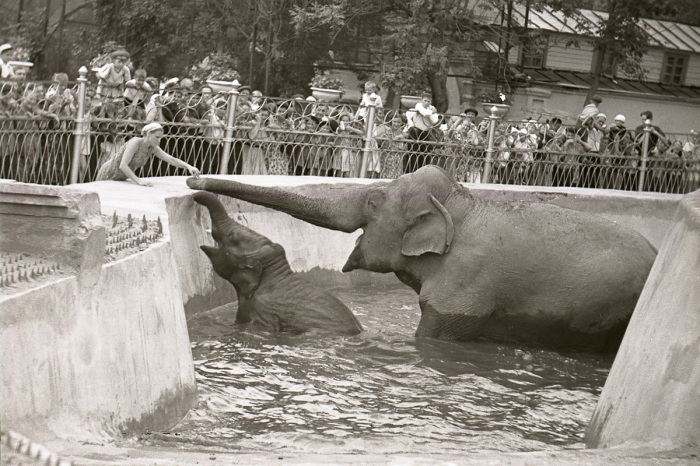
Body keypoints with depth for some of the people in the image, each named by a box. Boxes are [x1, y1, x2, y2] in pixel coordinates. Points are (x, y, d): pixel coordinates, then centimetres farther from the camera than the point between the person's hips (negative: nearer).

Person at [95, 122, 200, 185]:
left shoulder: (152, 148, -7)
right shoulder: (135, 142, -28)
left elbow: (171, 160, -11)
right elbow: (123, 165, -34)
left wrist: (188, 167, -27)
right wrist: (138, 180, -42)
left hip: (122, 178, 7)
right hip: (108, 175, -7)